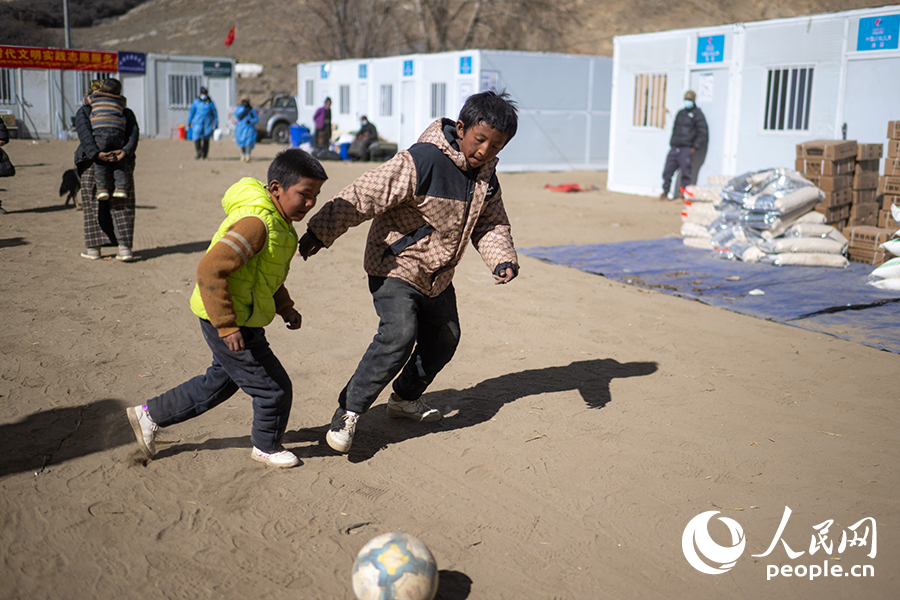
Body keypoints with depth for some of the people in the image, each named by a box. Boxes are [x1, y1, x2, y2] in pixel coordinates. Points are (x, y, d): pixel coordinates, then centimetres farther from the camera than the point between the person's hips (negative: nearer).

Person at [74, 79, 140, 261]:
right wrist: (125, 151, -16)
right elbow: (134, 134, -3)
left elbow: (84, 135, -8)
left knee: (93, 205, 7)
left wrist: (97, 154, -18)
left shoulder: (83, 111, 9)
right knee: (122, 206, 5)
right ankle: (125, 248, -3)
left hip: (93, 164, -1)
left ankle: (93, 248, 9)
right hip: (122, 164, 1)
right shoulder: (126, 113, 14)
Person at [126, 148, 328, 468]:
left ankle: (150, 414, 37)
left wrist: (285, 308, 12)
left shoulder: (278, 221, 7)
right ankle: (266, 446, 28)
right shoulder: (256, 222, -26)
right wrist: (227, 326, -29)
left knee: (219, 382, 25)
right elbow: (210, 269, -31)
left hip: (239, 319, 10)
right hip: (225, 322, -10)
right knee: (274, 388, 3)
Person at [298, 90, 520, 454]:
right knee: (399, 336, -25)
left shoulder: (486, 175, -2)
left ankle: (405, 399, 42)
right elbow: (363, 196, -29)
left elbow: (490, 223, 10)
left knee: (444, 339, 19)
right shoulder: (420, 163, -27)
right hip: (395, 266, -8)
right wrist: (319, 233, -32)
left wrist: (502, 259, -10)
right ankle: (348, 411, -11)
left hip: (438, 276, 8)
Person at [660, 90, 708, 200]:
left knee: (685, 173, -4)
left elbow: (703, 133, -5)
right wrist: (671, 143, 15)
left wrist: (695, 147, -11)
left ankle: (681, 194, 1)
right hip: (674, 148, 6)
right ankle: (665, 193, 10)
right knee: (667, 170, 2)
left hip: (687, 149, -6)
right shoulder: (680, 113, 19)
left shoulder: (697, 114, 0)